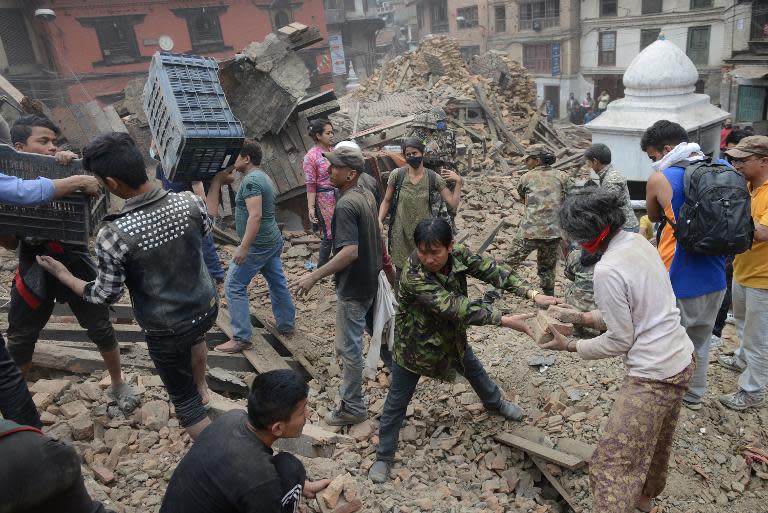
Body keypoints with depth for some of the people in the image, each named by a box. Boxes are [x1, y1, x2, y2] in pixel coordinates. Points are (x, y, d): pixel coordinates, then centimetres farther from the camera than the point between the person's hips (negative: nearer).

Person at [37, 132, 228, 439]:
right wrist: (216, 182, 22)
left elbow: (105, 296, -13)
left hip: (166, 333, -5)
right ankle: (201, 388, 62)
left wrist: (61, 274, 4)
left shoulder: (113, 235, -28)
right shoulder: (189, 203, -17)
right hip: (208, 308, 5)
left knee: (185, 402, 17)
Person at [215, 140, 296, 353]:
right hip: (273, 240, 10)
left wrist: (243, 247, -28)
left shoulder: (251, 180, -18)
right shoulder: (262, 176, 13)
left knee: (234, 287, -4)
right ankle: (287, 326, 30)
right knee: (277, 283, 18)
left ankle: (241, 338, 0)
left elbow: (255, 215, -27)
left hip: (257, 244, -10)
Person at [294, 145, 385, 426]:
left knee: (349, 348, 4)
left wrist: (314, 276, -29)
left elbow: (350, 252, -32)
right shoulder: (367, 196, 4)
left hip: (353, 289, -9)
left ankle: (353, 407, 18)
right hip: (372, 280, 9)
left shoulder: (345, 205, -25)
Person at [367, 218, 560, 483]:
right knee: (396, 402, 7)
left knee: (474, 369, 29)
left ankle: (494, 402, 61)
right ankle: (383, 456, 28)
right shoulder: (414, 277, -38)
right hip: (415, 344, -6)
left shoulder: (458, 255, -21)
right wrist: (506, 320, -40)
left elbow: (491, 270, -22)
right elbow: (456, 308, -41)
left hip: (451, 334, 6)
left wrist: (533, 293, -34)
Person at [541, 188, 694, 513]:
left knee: (613, 463, -3)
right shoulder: (638, 242, 1)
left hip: (653, 376, -10)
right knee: (657, 441, 29)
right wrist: (581, 317, 8)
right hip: (682, 360, 10)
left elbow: (619, 340, -16)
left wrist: (569, 346, -5)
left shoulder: (607, 271, -25)